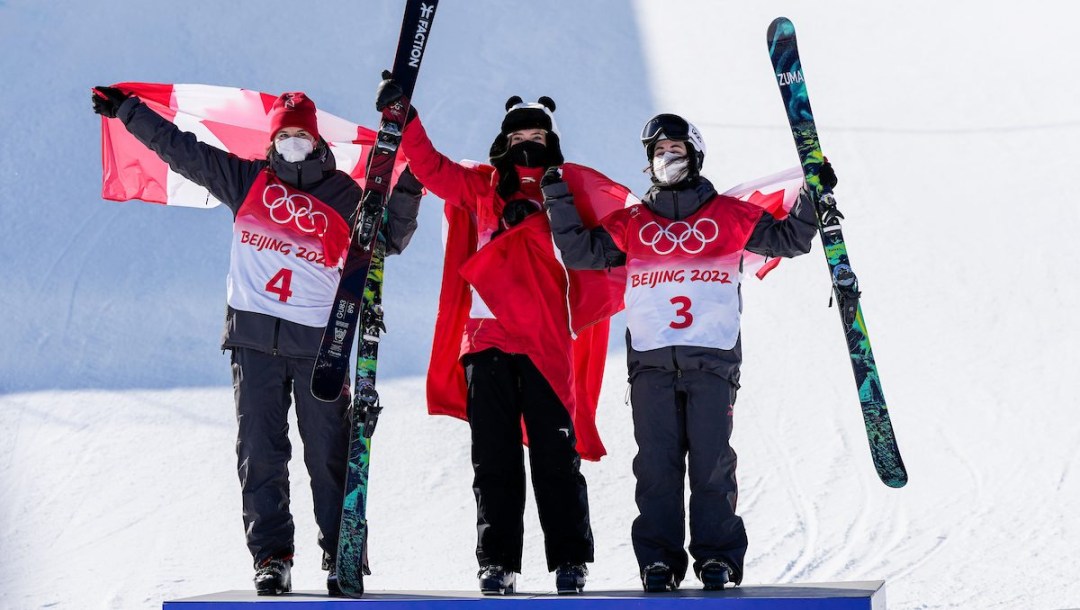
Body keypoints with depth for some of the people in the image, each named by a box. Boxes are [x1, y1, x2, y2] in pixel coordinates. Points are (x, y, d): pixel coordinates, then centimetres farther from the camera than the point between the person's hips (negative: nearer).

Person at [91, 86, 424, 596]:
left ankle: (341, 558, 6)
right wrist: (126, 109, 13)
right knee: (260, 452, 0)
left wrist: (406, 196, -6)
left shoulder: (343, 195, 7)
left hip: (317, 338, -1)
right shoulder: (247, 180, 10)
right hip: (253, 333, 1)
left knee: (329, 454, -1)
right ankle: (271, 557, 4)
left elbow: (388, 239, 10)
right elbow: (180, 148, 13)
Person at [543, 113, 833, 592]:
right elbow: (580, 252, 14)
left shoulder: (729, 216, 13)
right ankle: (659, 559, 2)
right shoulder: (631, 223, 18)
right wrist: (559, 199, 8)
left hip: (712, 356, -1)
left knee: (711, 461, -5)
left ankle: (718, 555, 2)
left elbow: (789, 239, 15)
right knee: (656, 462, -3)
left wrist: (813, 198, 3)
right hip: (650, 358, 2)